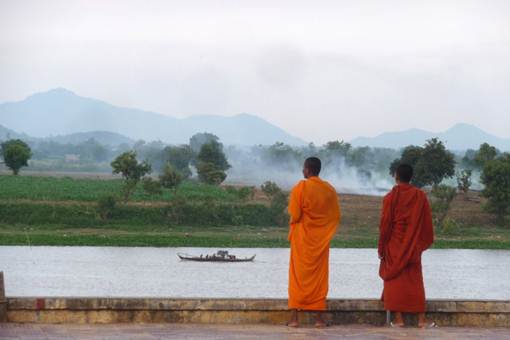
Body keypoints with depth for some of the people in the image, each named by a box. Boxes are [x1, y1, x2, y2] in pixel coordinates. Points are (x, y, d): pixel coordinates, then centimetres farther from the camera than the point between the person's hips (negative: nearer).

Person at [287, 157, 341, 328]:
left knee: (298, 276, 2)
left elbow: (294, 214, -13)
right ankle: (319, 318, 5)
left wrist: (295, 224, 7)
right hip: (322, 241, 3)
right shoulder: (329, 189, 2)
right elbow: (336, 216, 4)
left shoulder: (301, 187, -11)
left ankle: (294, 317, -2)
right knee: (319, 277, 8)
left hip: (302, 238, -3)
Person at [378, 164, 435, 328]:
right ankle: (421, 319, 3)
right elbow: (427, 222, 3)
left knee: (395, 280, 4)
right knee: (415, 281, 8)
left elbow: (385, 225, -8)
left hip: (394, 247, -2)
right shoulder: (420, 196, -1)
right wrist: (424, 243, 14)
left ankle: (398, 318, -1)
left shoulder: (390, 197, -9)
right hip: (413, 247, 2)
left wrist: (381, 248, 0)